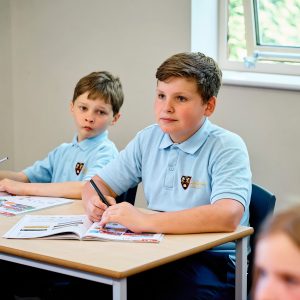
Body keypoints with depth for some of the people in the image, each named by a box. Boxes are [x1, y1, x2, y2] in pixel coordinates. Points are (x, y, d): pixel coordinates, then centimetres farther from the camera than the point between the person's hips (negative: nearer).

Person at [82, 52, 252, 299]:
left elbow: (228, 216, -26)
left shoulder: (227, 148, -9)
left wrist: (145, 221, -31)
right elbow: (98, 184, 18)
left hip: (211, 261, -5)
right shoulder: (148, 139, 11)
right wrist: (95, 204, -9)